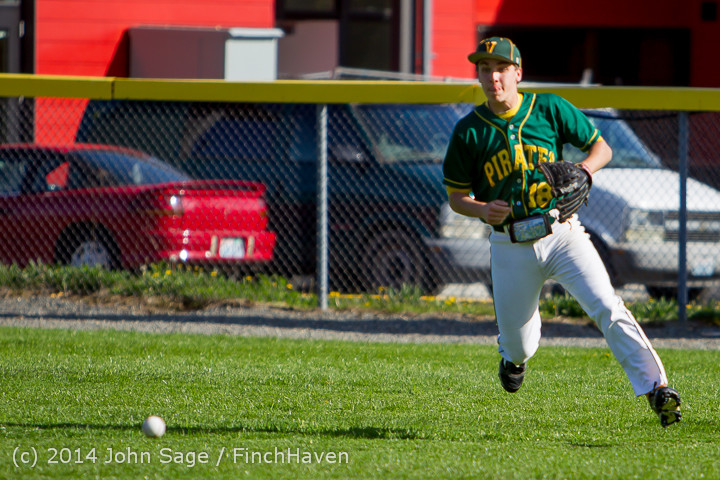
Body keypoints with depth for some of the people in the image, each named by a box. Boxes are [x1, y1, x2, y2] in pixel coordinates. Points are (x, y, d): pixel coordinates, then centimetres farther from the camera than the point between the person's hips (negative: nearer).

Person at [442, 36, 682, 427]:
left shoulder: (550, 109, 1)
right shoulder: (469, 131, 2)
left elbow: (602, 148, 9)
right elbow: (456, 195, 9)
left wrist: (582, 171, -13)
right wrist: (482, 210, -14)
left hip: (561, 232, -1)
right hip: (510, 246, 1)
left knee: (607, 308, -21)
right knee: (518, 342, 9)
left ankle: (656, 388, -28)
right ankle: (514, 357, 48)